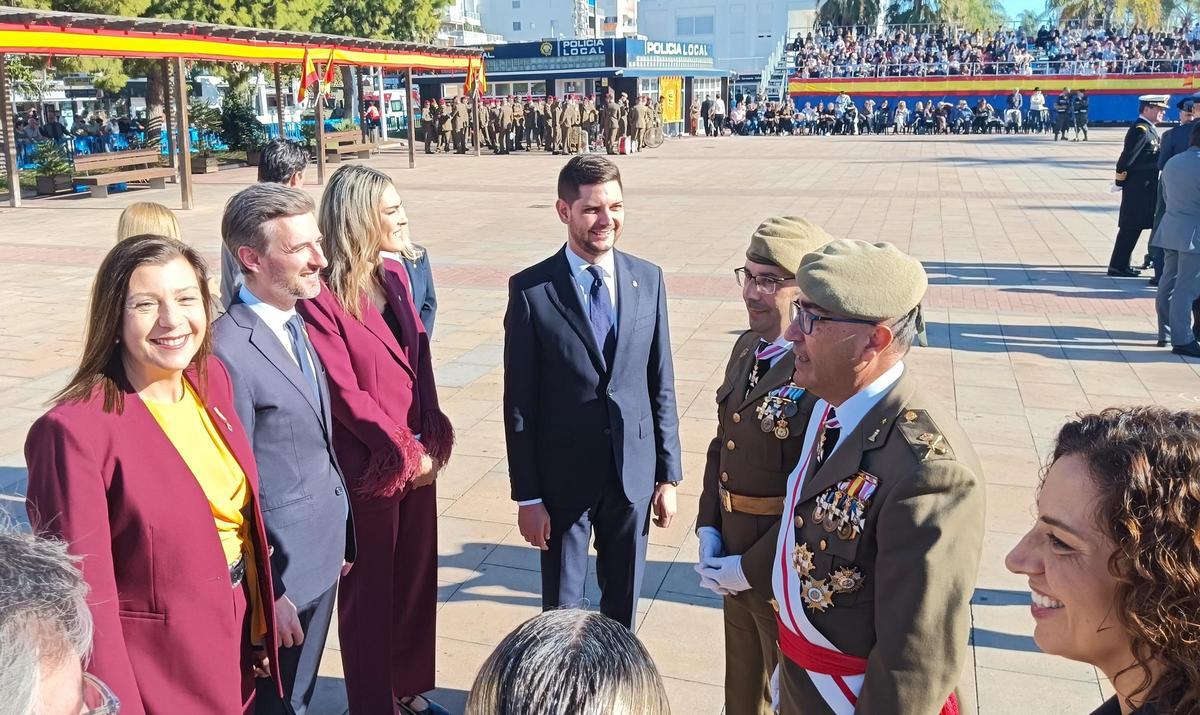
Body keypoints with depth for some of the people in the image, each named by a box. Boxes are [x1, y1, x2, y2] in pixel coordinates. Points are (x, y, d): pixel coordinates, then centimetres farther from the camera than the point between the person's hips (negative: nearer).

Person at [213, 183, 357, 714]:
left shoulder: (296, 324, 5)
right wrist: (266, 592, -15)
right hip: (280, 570, -8)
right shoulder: (229, 351, -24)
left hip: (323, 555, 8)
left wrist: (342, 538, 13)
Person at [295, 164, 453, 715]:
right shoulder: (321, 297, -17)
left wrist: (433, 440, -4)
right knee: (370, 591, 10)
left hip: (420, 457, 7)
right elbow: (345, 393, -18)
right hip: (369, 468, -7)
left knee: (418, 578, 18)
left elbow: (419, 360, 7)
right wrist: (406, 454, -13)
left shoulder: (395, 276, 6)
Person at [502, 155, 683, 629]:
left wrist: (669, 475, 4)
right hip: (563, 477, -2)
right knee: (562, 608, 14)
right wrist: (527, 495, -7)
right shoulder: (531, 289, -11)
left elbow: (661, 386, 4)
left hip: (633, 472, 3)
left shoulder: (648, 280, -1)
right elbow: (520, 402, -8)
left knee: (624, 602, 19)